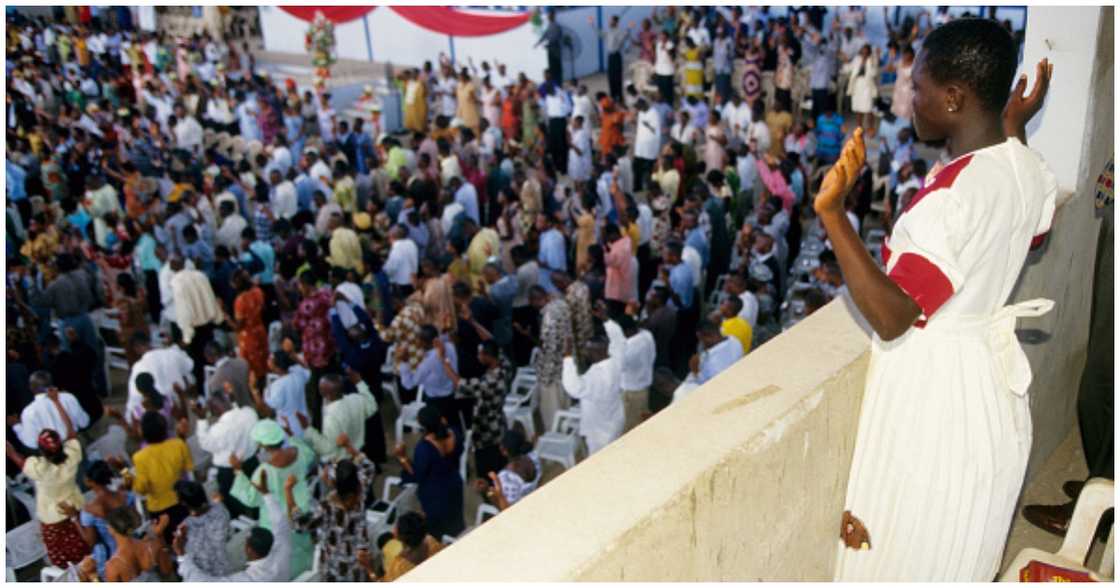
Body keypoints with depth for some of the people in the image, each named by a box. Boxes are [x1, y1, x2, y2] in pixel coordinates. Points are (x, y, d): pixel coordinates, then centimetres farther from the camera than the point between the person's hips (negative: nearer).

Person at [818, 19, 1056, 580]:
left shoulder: (952, 195, -30)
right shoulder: (1029, 168, -2)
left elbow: (890, 318, -35)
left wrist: (832, 214, -42)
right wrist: (1014, 130, 20)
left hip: (931, 391, -8)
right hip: (989, 382, 8)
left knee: (901, 554, 13)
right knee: (964, 552, 28)